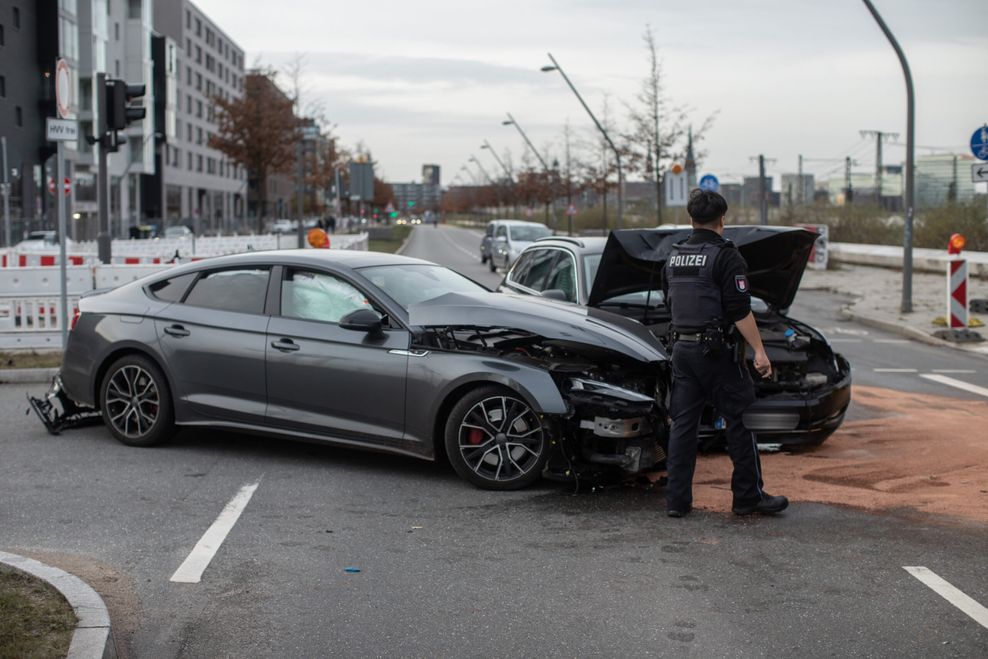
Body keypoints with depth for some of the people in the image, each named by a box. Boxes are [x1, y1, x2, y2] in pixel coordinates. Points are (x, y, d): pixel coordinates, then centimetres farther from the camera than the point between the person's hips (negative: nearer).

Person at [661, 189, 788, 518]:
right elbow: (740, 310, -17)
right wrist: (759, 351, -15)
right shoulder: (726, 256, -11)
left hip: (682, 348, 7)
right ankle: (748, 496, 8)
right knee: (740, 421, 3)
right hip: (717, 351, -7)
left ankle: (677, 500, 8)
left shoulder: (674, 256, 11)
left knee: (683, 423, 8)